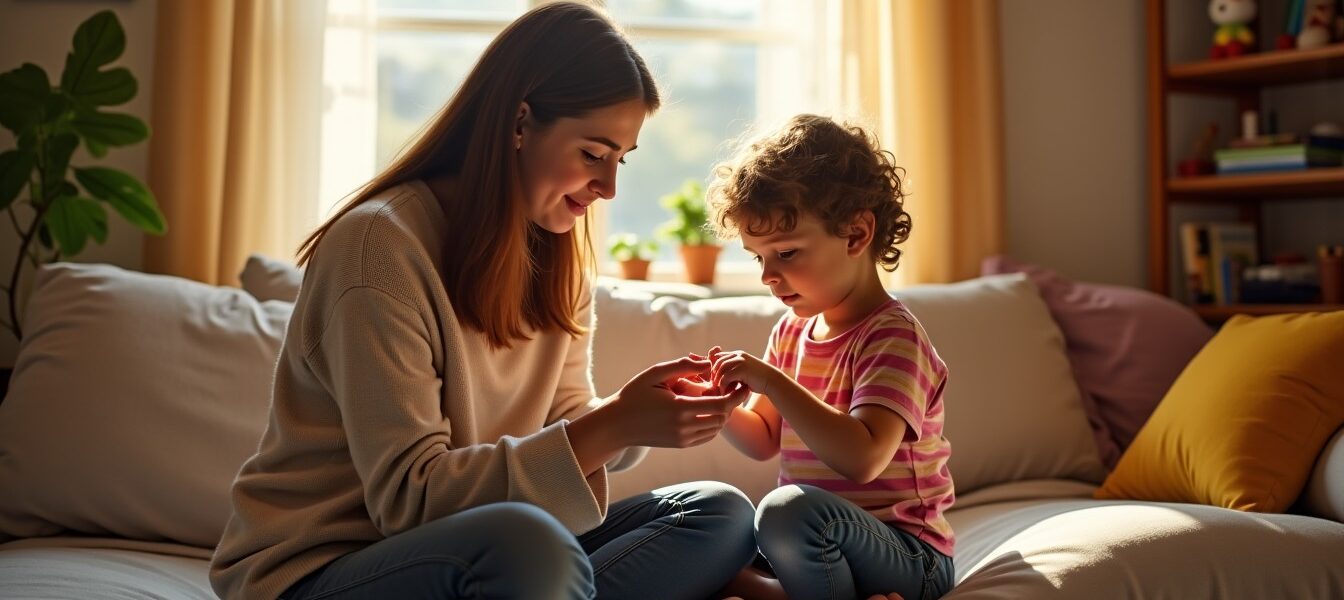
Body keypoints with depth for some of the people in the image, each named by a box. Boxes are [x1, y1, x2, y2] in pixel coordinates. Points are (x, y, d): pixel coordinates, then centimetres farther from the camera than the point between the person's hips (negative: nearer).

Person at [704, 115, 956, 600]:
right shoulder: (793, 328, 8)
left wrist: (770, 382, -31)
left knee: (791, 509, -37)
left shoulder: (893, 335, -16)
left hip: (907, 556, -8)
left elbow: (863, 460, -31)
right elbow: (763, 441, 16)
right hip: (820, 537, 9)